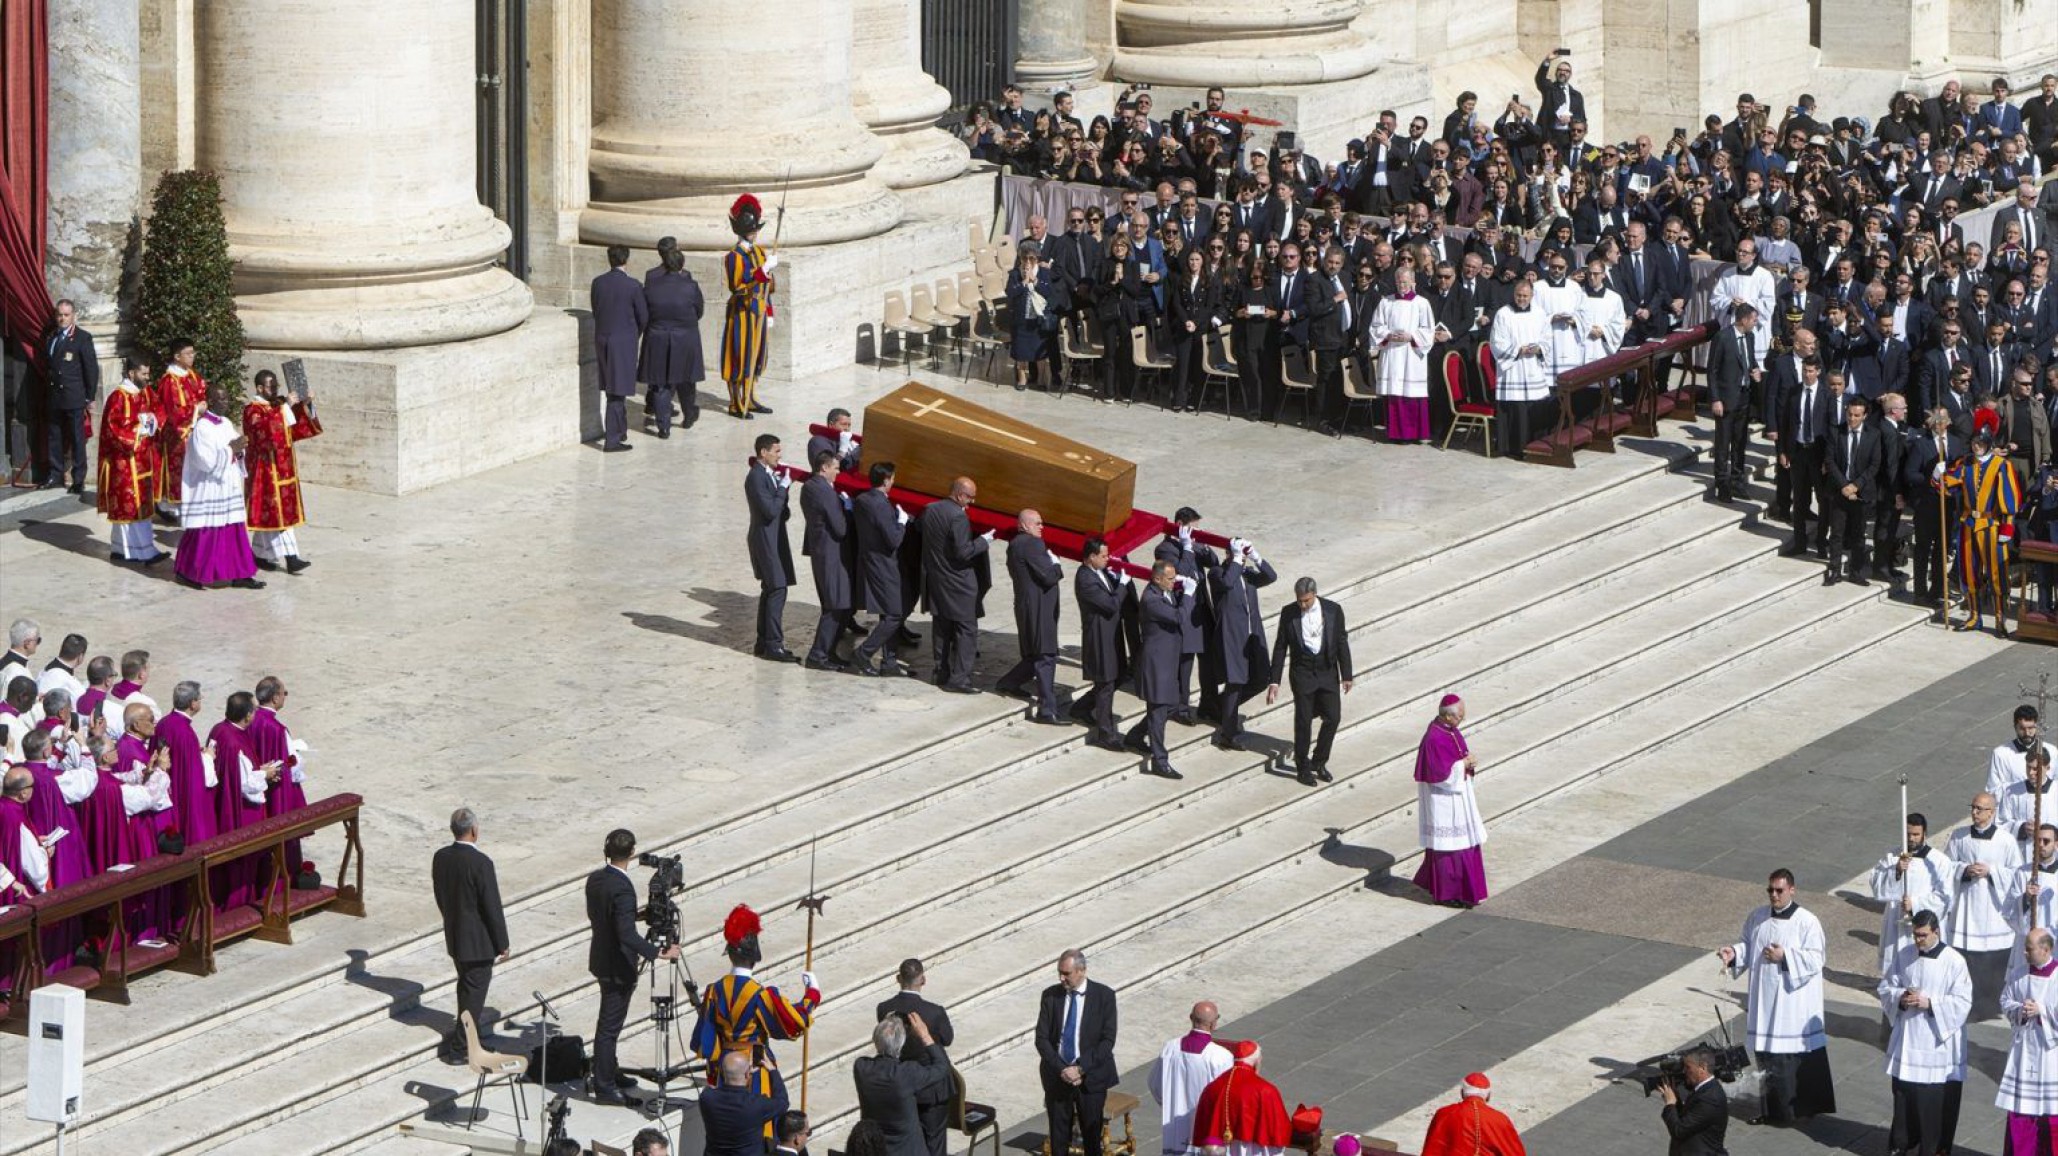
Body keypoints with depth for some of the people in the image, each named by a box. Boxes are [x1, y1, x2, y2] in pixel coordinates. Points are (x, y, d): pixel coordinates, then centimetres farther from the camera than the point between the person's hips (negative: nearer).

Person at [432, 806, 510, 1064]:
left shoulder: (440, 858, -4)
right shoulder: (480, 863, -25)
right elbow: (492, 906, -20)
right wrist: (502, 944, -10)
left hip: (453, 934, 7)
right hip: (478, 940, -7)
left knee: (467, 985, 26)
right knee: (474, 991, 4)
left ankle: (475, 1029, 47)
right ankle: (458, 1047, 7)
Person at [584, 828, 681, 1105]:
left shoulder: (595, 879, 1)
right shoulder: (622, 889, -27)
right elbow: (627, 935, -31)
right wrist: (658, 953, -29)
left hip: (601, 957, 9)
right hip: (618, 966, -9)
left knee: (608, 1022, 22)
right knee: (610, 1025, 0)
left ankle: (604, 1074, 33)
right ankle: (604, 1087, 8)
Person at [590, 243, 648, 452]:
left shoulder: (598, 283, 0)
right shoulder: (633, 286, -13)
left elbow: (596, 312, 8)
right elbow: (643, 317, -5)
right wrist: (636, 336, 14)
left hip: (602, 338, 5)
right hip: (624, 341, -5)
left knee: (615, 389, 20)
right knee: (617, 391, -3)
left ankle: (620, 431, 31)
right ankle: (612, 440, -4)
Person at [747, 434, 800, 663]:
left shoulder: (768, 474, 12)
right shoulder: (756, 477, -18)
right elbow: (770, 510, -24)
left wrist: (784, 510, 3)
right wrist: (783, 487, -16)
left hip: (773, 539, 10)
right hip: (766, 540, -10)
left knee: (770, 590, 14)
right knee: (777, 590, -12)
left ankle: (764, 642, 21)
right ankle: (773, 645, -12)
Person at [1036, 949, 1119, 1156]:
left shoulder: (1104, 996, -5)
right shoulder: (1050, 996, 1)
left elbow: (1108, 1040, -8)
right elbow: (1042, 1039, 0)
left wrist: (1081, 1069, -16)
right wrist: (1061, 1069, -14)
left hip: (1091, 1078, -2)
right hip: (1057, 1077, 2)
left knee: (1092, 1137, 3)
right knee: (1059, 1138, 4)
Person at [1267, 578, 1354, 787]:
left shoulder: (1333, 610, -6)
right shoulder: (1289, 613, -7)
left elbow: (1342, 642, 2)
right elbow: (1280, 648, -1)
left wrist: (1346, 675, 2)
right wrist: (1274, 681, -3)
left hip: (1327, 671, 1)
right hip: (1303, 673, -1)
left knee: (1333, 717, 0)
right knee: (1303, 721, -1)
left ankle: (1319, 761, 20)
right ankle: (1303, 767, 13)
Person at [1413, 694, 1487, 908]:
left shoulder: (1450, 730, 4)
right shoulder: (1434, 740, -24)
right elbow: (1439, 774, -25)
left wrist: (1468, 763, -5)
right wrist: (1463, 764, -16)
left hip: (1457, 795, 10)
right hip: (1443, 800, -10)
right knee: (1447, 843, -1)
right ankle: (1446, 894, 8)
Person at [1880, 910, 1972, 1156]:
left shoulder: (1954, 962, -11)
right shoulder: (1904, 956, 2)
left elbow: (1962, 1002, -11)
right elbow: (1886, 988, 10)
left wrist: (1929, 1003, -20)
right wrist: (1900, 998, -11)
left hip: (1938, 1041, -4)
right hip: (1907, 1037, 4)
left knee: (1937, 1097, 0)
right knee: (1904, 1093, 9)